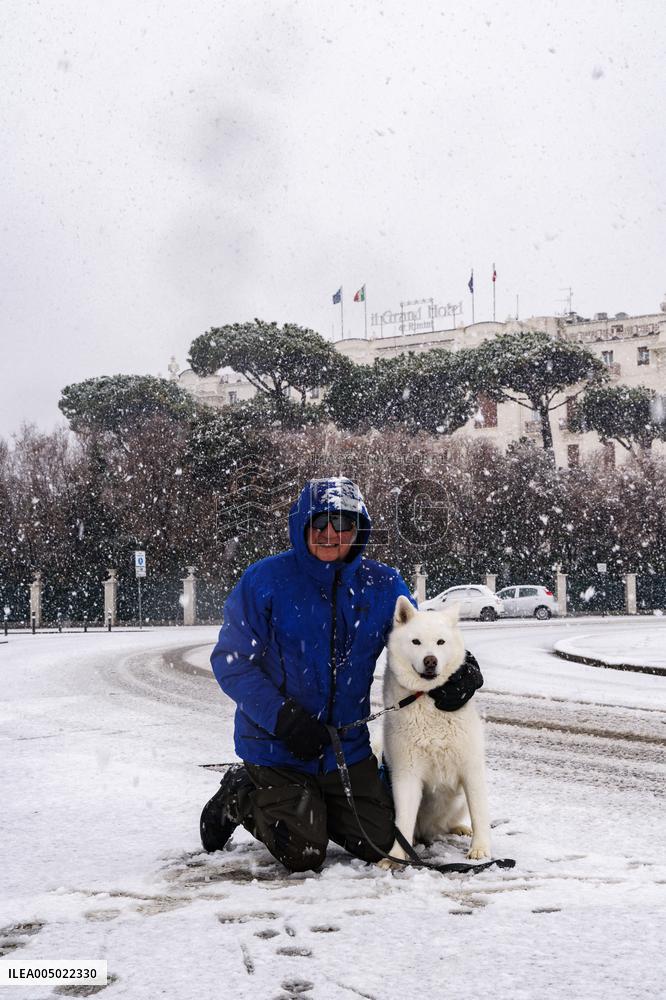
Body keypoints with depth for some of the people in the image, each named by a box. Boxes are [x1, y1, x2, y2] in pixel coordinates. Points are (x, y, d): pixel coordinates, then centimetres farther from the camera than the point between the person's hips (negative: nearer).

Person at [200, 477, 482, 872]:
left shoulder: (382, 584, -2)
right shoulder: (265, 579, -13)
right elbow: (231, 662, -12)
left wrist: (461, 670, -14)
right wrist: (284, 718, -21)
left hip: (348, 747, 4)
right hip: (276, 746, -4)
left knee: (379, 844, 5)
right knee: (304, 855, -9)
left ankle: (308, 804, 30)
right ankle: (241, 797, 19)